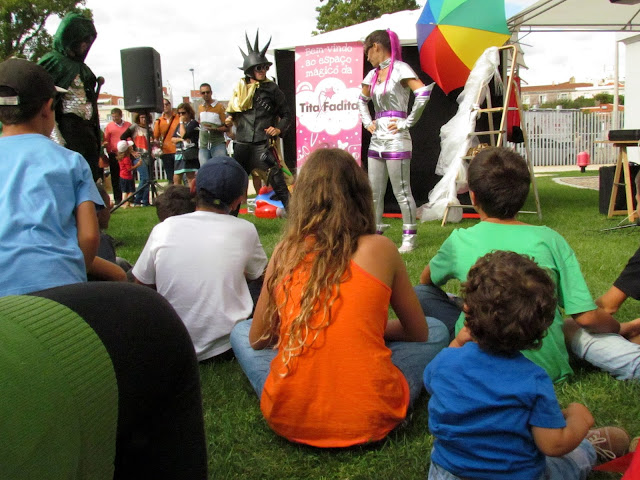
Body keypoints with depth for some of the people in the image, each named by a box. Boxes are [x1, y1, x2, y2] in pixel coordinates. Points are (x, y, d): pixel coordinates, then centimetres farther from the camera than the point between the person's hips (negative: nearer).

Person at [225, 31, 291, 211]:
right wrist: (229, 119, 0)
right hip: (242, 144, 4)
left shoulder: (272, 89, 0)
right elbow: (232, 111, 22)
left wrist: (279, 129, -12)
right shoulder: (239, 88, 9)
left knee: (278, 183, -10)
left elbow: (286, 114, 5)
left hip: (263, 145, -4)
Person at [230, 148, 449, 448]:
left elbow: (257, 339, 11)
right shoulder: (380, 249, -5)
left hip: (288, 419, 0)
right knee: (437, 330, 22)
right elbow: (418, 333, 9)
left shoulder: (285, 251, -1)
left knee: (240, 331, 27)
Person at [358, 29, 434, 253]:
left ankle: (409, 237, 8)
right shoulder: (373, 74, 15)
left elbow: (423, 93, -20)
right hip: (377, 139, 8)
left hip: (396, 140, -8)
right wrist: (367, 122, 15)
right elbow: (362, 100, 31)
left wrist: (408, 123, -16)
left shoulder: (400, 69, -7)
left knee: (401, 191, -3)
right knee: (374, 192, 10)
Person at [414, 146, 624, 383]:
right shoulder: (549, 239, -6)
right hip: (548, 370, 3)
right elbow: (587, 317, -5)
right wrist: (620, 329, 16)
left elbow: (426, 280, 16)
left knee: (421, 293, 10)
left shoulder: (460, 240, -5)